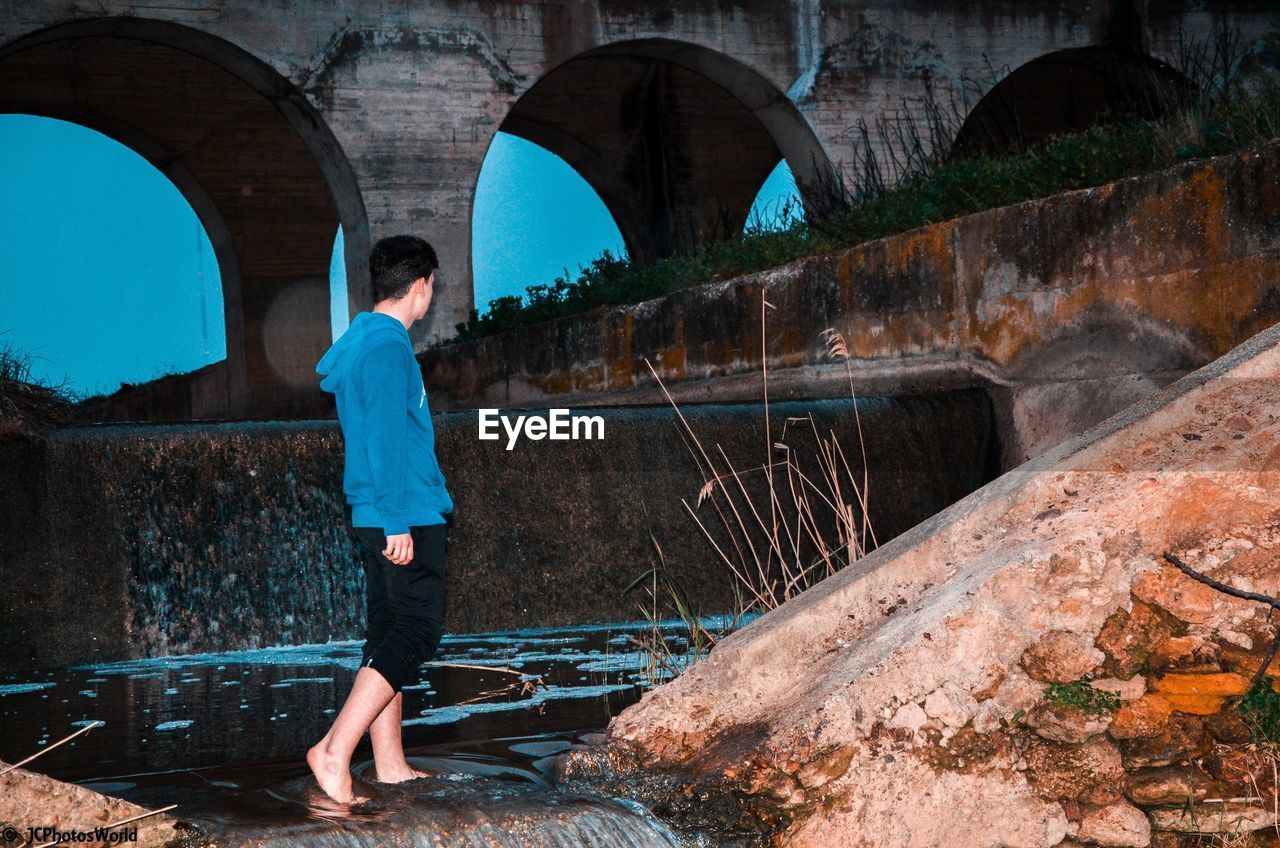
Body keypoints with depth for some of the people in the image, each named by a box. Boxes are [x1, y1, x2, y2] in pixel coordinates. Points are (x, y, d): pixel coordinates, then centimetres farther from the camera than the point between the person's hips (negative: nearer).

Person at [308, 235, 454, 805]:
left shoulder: (361, 341, 16)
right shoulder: (388, 347, -15)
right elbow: (386, 440, -20)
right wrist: (398, 520, -20)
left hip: (381, 519, 10)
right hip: (405, 517, -10)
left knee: (389, 632, 11)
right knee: (416, 632, -9)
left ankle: (390, 763, 15)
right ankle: (335, 750, -14)